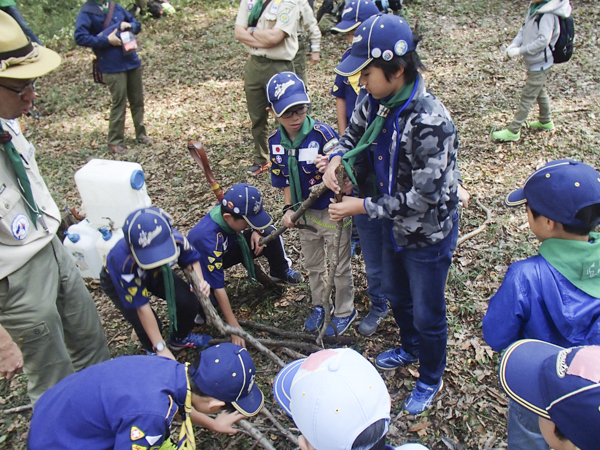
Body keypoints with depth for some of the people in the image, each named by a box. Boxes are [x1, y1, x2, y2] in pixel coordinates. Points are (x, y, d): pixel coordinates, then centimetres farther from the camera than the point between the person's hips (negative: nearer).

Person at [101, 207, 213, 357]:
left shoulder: (174, 238, -35)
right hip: (116, 281, -3)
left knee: (189, 302, -13)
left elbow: (192, 259, -11)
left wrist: (200, 282, -31)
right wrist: (161, 348, -31)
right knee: (145, 324, -19)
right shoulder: (125, 261, -43)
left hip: (156, 273, 3)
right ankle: (152, 350, 18)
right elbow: (141, 307, -35)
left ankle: (179, 338, 21)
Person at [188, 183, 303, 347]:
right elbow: (218, 287, -38)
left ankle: (281, 272, 13)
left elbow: (254, 220, 1)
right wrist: (234, 328, -36)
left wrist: (256, 232, -22)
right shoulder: (207, 237, -42)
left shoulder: (230, 210, -27)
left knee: (269, 233, -12)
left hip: (228, 249, 6)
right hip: (205, 265, -5)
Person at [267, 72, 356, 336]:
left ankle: (345, 311, 36)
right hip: (304, 213, 6)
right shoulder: (275, 141, -7)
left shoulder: (322, 134, -25)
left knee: (339, 266, 13)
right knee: (313, 265, 23)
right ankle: (320, 305, 47)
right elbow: (285, 180, 5)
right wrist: (288, 209, -4)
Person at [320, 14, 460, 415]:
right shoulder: (375, 101, -11)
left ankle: (431, 380, 42)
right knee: (396, 294, 29)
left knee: (427, 314, 13)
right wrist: (337, 157, -12)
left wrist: (364, 207, -25)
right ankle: (410, 348, 59)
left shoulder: (429, 122, -35)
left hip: (428, 234, -7)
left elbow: (423, 198, -30)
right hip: (394, 224, 8)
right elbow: (354, 133, 10)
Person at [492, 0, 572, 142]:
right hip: (534, 62, 9)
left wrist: (519, 51, -28)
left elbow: (543, 41, -30)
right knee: (540, 92, 24)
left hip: (540, 64, -9)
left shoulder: (548, 14, -24)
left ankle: (513, 131, 4)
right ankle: (546, 121, 43)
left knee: (527, 97, -3)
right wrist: (514, 44, -10)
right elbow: (525, 29, 7)